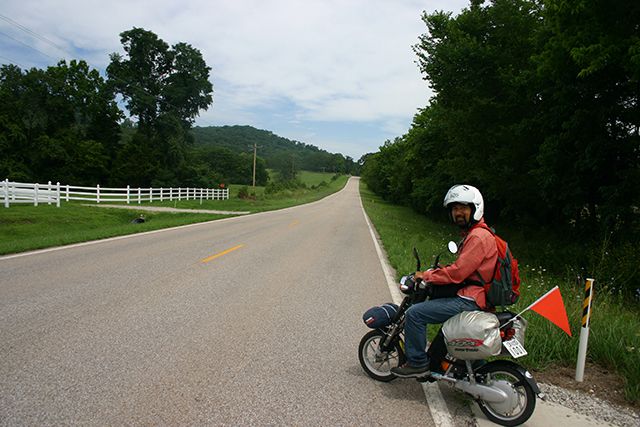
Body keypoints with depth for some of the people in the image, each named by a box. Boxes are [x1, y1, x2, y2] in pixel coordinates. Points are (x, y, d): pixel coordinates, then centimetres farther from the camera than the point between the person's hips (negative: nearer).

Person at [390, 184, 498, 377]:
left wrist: (425, 276, -11)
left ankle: (418, 363, -1)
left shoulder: (478, 237, -17)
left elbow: (457, 273, -22)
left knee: (414, 313, -15)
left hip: (470, 301, -11)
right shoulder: (472, 234, 16)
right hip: (470, 296, 11)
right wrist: (433, 272, 11)